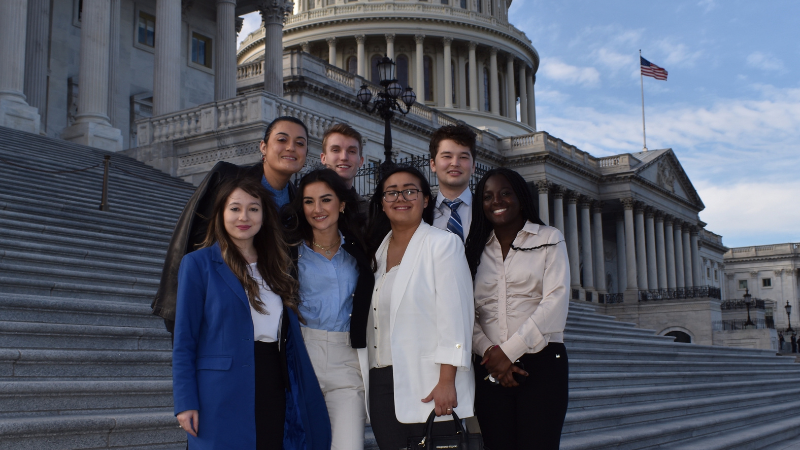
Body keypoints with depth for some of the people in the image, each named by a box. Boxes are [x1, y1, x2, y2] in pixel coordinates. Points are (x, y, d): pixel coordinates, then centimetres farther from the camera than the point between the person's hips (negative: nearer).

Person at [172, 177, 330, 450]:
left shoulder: (276, 267, 14)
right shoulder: (198, 264, -1)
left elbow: (291, 336, 13)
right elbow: (184, 340, -4)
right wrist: (185, 403, -11)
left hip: (275, 394, 5)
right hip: (224, 397, -5)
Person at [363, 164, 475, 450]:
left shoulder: (443, 244, -4)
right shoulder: (377, 250, 14)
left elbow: (454, 315, -12)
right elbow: (373, 321, 15)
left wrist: (447, 381, -18)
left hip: (428, 385, -5)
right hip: (381, 383, 5)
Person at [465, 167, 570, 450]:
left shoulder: (548, 239, 7)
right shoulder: (477, 249, 14)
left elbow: (555, 302, -5)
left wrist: (509, 350, -11)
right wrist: (488, 352, -10)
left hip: (541, 364, -2)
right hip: (490, 369, 3)